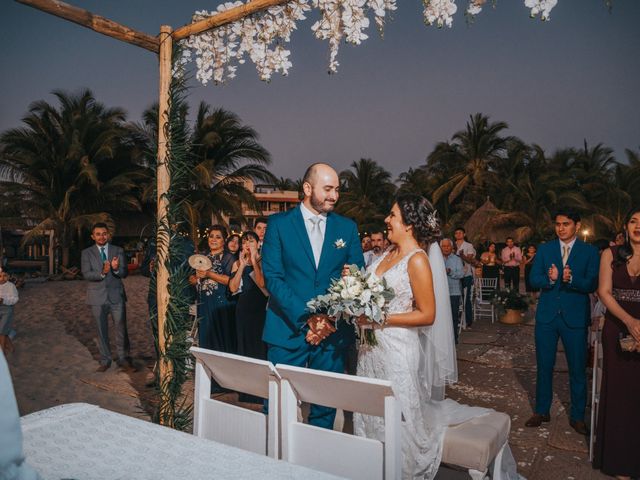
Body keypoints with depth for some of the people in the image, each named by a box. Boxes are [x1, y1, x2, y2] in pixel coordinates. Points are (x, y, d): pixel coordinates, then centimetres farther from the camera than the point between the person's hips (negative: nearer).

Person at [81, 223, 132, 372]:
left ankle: (123, 359, 13)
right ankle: (105, 360, 22)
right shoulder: (87, 253, 3)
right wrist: (102, 272, -28)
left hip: (116, 295, 0)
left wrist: (116, 269, -26)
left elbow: (125, 273, -4)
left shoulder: (118, 251, 4)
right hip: (98, 297, 0)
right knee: (102, 330, 10)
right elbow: (86, 274, -9)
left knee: (121, 328, 2)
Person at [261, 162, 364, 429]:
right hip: (288, 328, -2)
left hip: (333, 330, 2)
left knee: (326, 406, 12)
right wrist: (306, 317, -15)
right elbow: (272, 276, -7)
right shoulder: (279, 223, -1)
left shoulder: (347, 227, 7)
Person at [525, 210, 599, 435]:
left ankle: (577, 416, 25)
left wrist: (571, 279, -27)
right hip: (546, 315, 2)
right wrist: (549, 279, -22)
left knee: (577, 369, 8)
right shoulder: (544, 249, 5)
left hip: (575, 317, -1)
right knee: (544, 366, 11)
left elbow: (592, 284, -9)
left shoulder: (589, 252, 0)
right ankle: (541, 411, 27)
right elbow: (533, 279, -2)